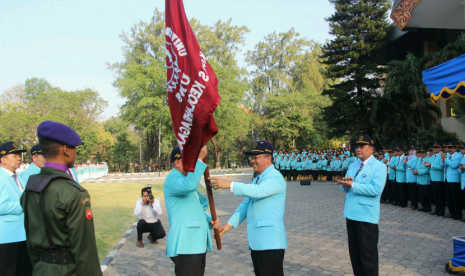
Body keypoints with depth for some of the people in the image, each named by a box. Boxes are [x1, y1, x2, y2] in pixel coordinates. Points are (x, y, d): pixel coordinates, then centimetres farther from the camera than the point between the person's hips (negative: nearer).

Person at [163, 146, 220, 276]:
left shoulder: (185, 181, 19)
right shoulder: (171, 179, -11)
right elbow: (190, 185, -36)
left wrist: (210, 220, 6)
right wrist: (199, 159, -28)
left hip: (198, 244, 10)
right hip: (185, 246, -10)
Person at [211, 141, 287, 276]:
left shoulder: (275, 177, -10)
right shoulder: (257, 180, 20)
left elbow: (259, 191, -29)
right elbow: (246, 204, 19)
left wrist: (229, 185, -33)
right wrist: (230, 224, 9)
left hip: (270, 243, -9)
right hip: (256, 242, 9)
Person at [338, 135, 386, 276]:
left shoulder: (379, 166, -6)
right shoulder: (352, 166, 17)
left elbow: (376, 189, -21)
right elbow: (345, 187, 14)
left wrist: (353, 185, -20)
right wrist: (345, 184, -9)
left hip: (367, 215, -7)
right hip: (351, 213, 7)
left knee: (368, 254, 1)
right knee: (354, 252, 15)